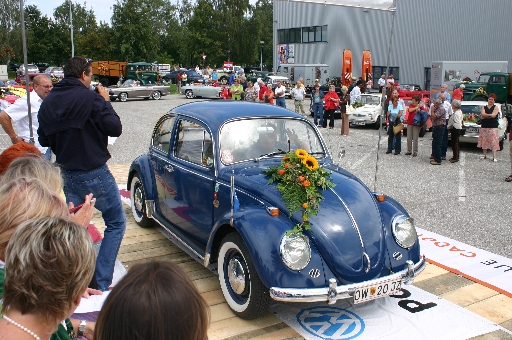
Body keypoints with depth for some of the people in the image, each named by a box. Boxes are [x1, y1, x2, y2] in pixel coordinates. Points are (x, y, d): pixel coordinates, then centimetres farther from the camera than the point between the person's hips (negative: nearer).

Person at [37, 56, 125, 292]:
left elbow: (43, 139, 12)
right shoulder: (89, 98, -16)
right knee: (116, 223, 6)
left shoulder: (48, 102, 5)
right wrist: (106, 102, -1)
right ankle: (100, 284, 1)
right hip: (94, 173, -7)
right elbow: (115, 128, -13)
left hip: (67, 173, 7)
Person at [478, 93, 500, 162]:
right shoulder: (484, 107, 13)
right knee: (484, 141, 4)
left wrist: (485, 116, -9)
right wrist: (490, 115, -12)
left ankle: (494, 157, -10)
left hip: (493, 127, -3)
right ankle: (485, 155, 16)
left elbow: (493, 115, -11)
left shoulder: (495, 107, 5)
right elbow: (482, 114, -6)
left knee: (493, 141, -8)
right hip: (484, 127, 3)